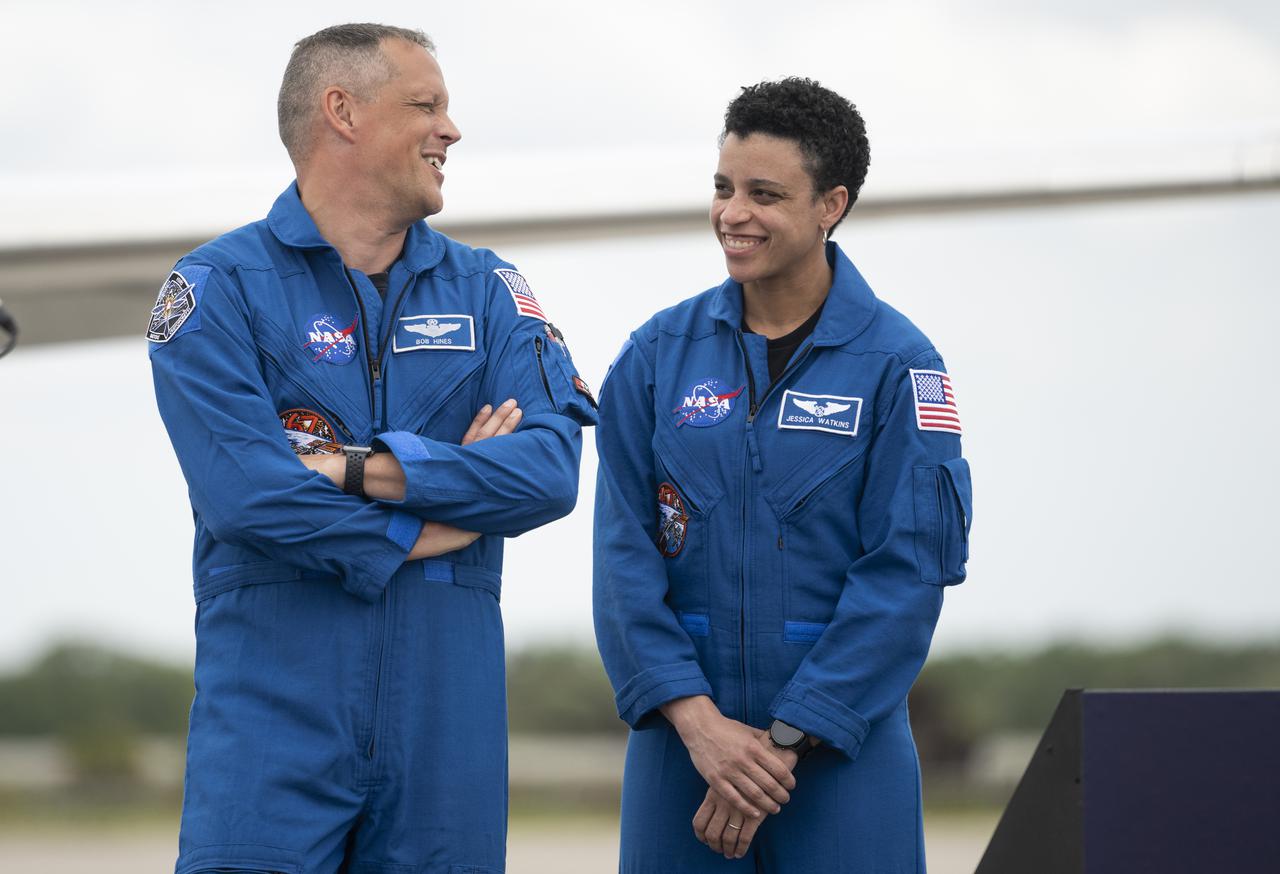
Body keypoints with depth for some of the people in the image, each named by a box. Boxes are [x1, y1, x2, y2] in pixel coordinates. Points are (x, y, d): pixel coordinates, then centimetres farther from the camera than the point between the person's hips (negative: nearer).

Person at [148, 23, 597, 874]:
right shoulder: (219, 287, 1)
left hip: (448, 697, 4)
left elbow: (551, 468, -4)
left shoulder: (486, 290, 13)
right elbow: (244, 492, -13)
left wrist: (359, 470, -12)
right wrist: (429, 524, -5)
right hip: (276, 700, -4)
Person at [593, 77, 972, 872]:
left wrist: (787, 739, -13)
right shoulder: (659, 356, 5)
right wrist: (696, 719, -13)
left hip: (844, 741, -2)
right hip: (681, 738, 2)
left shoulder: (896, 364, -3)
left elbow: (906, 573, -8)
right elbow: (625, 549, 0)